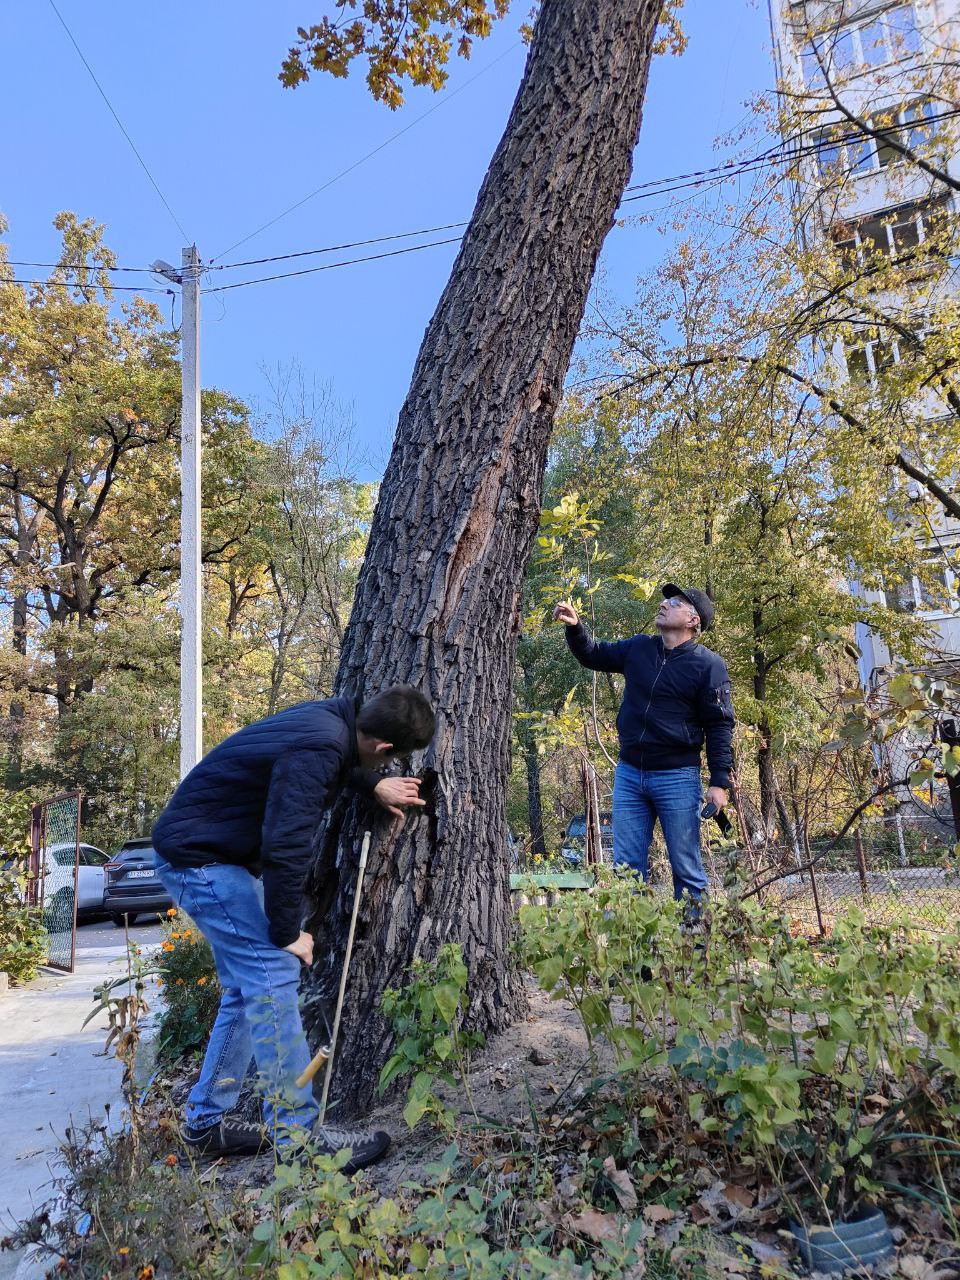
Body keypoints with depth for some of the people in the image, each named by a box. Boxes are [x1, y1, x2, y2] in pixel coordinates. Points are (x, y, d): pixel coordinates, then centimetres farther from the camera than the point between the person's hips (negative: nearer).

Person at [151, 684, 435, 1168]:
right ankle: (298, 1138, -5)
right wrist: (287, 934, -18)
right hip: (200, 859, -10)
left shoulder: (333, 717, -2)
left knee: (248, 986, 13)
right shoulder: (318, 750, -30)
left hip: (203, 852, 10)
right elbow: (284, 848, -30)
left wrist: (373, 784, 11)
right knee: (273, 975, -11)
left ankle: (205, 1123, 24)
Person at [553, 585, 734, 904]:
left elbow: (719, 726, -7)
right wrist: (575, 627, 1)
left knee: (686, 869, 4)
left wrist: (719, 782, -12)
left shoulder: (709, 665, -7)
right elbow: (594, 655, 21)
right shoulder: (638, 648, 7)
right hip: (628, 774, 5)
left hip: (678, 778, -5)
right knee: (627, 866, 8)